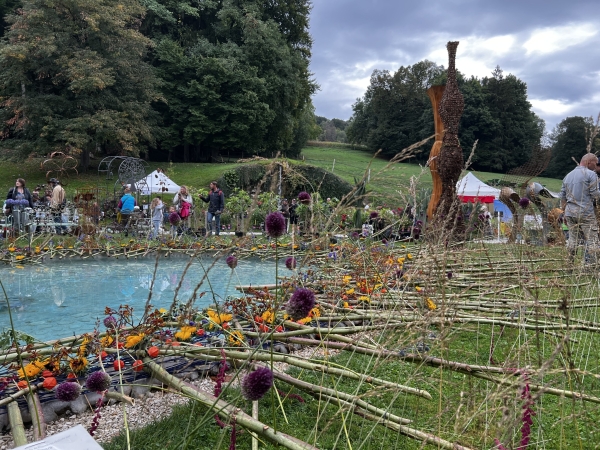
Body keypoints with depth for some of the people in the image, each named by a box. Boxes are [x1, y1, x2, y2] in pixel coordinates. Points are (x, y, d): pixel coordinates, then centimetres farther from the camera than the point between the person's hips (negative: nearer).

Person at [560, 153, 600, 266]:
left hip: (570, 213, 6)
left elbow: (563, 196, 16)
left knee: (572, 238, 10)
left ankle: (570, 262, 10)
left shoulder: (568, 175, 16)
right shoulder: (590, 174, -5)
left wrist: (564, 212, 20)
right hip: (586, 213, -6)